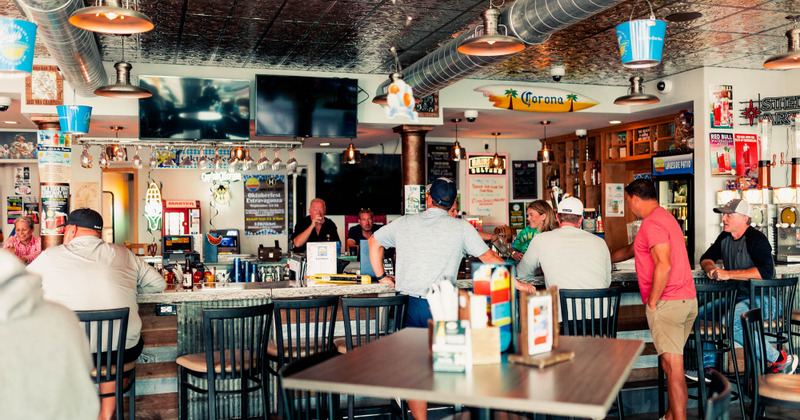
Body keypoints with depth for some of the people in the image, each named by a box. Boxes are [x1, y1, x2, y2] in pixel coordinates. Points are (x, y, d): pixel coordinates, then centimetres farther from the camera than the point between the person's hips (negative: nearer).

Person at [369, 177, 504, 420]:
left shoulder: (404, 224, 11)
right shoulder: (461, 228, 1)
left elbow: (374, 241, 24)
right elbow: (489, 258, 0)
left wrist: (381, 276, 28)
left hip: (408, 304, 2)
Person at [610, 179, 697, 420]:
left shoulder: (652, 222, -12)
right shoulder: (664, 217, 22)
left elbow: (663, 265, -24)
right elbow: (630, 251, 34)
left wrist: (652, 302, -15)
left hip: (666, 303, -10)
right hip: (687, 300, 10)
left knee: (672, 365, -9)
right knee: (672, 362, 15)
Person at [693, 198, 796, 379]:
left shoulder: (756, 239, -16)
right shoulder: (725, 238, 9)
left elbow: (765, 271, -30)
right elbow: (706, 257, 20)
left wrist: (728, 274, -31)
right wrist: (710, 267, -6)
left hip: (762, 299, -9)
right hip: (737, 297, 9)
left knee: (731, 323, -32)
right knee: (702, 315, 1)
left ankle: (781, 359, -16)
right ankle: (708, 366, 9)